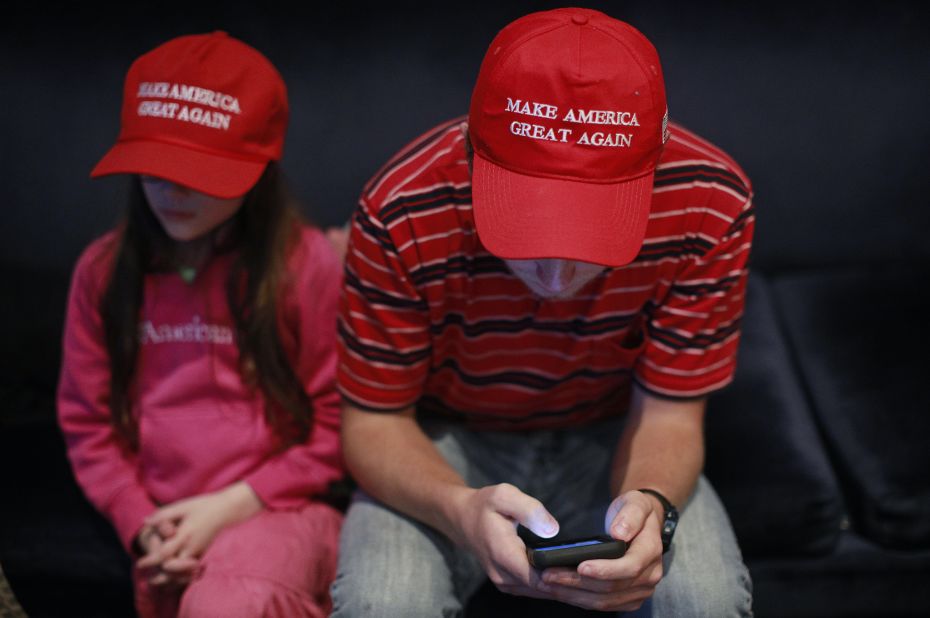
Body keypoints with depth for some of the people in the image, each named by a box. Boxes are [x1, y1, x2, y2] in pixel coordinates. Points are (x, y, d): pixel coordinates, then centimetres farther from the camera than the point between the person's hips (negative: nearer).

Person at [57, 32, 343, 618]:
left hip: (278, 509, -4)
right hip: (169, 532, 5)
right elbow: (87, 422, 7)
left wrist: (232, 505, -13)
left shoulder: (306, 262, -10)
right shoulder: (104, 270, 1)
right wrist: (141, 525, -6)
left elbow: (340, 421, -6)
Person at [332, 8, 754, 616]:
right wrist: (459, 509, -39)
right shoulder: (402, 214, -28)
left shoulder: (711, 204, -24)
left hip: (608, 441, 2)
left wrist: (650, 505, -37)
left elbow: (670, 413, -13)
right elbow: (374, 424, -17)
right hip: (444, 446, -1)